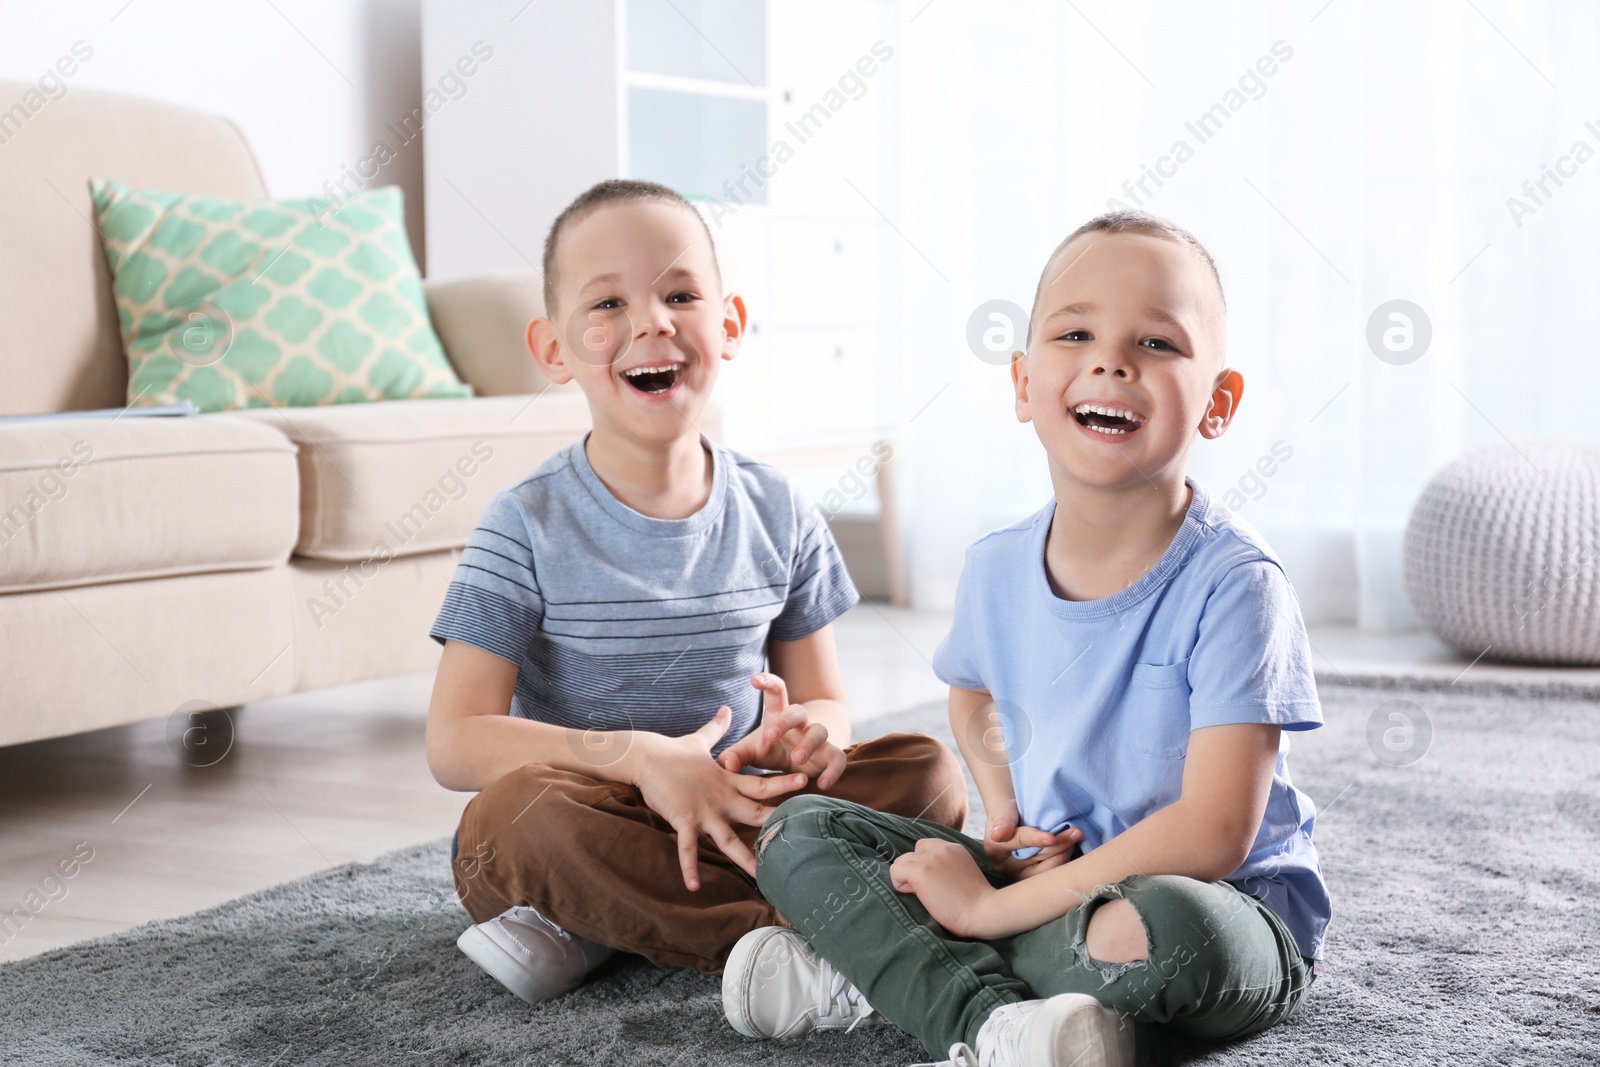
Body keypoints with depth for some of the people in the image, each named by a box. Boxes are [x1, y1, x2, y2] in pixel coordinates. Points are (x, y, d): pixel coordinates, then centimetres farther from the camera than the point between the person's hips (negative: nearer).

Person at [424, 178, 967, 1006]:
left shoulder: (777, 515, 5)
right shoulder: (530, 526, -7)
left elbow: (824, 701, 11)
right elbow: (456, 742, -13)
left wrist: (805, 734, -16)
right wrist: (639, 756, -25)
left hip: (733, 817, 4)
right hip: (592, 822, -4)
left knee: (927, 770, -16)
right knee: (527, 807, -36)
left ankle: (603, 926, -23)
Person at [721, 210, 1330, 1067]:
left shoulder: (1231, 584, -20)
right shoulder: (996, 569, -1)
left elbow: (1212, 834, -26)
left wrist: (988, 907, -22)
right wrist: (1007, 817, 2)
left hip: (1227, 907, -6)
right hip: (1054, 876, 6)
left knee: (1162, 926, -41)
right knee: (797, 831, -3)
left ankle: (878, 959, -21)